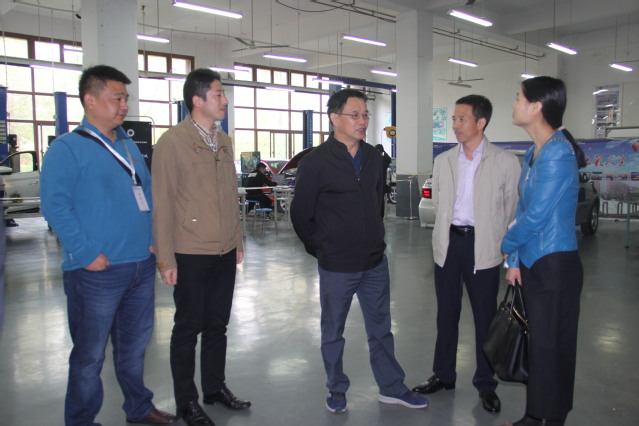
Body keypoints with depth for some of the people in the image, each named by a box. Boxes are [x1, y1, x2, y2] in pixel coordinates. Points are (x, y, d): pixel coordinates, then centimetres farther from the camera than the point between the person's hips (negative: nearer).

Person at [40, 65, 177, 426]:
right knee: (90, 355, 6)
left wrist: (153, 238, 9)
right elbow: (55, 205, -15)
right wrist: (87, 254, -19)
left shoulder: (130, 146, 13)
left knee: (135, 344, 20)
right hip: (97, 272, -6)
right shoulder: (66, 148, -8)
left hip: (142, 265, 7)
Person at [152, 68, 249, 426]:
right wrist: (166, 258, -13)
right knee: (188, 328, 7)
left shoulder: (224, 141, 10)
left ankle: (215, 387, 34)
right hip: (191, 255, -6)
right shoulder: (172, 142, -10)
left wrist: (238, 241, 15)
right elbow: (163, 204, -11)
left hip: (225, 252, 6)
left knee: (218, 324, 17)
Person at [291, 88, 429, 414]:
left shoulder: (373, 157, 5)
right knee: (333, 332, 12)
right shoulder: (315, 162, -12)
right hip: (337, 267, -5)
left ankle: (392, 388, 33)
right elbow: (300, 215, -6)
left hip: (375, 262, 5)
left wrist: (373, 238, 14)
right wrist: (321, 250, -2)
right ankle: (337, 390, 32)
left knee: (381, 329, 17)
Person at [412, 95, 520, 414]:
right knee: (446, 313, 14)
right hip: (448, 243, 4)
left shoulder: (505, 163, -4)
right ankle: (443, 375, 30)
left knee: (485, 316, 7)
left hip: (482, 246, -3)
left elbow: (512, 209, -1)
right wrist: (449, 234, 9)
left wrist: (500, 245, -1)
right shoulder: (443, 162, 7)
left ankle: (485, 383, 24)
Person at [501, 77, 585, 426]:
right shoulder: (534, 153, 11)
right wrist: (514, 260, 11)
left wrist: (507, 245, -4)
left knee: (552, 347, 3)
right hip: (531, 262, 9)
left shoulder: (558, 152, -17)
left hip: (555, 265, -9)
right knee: (536, 342, 16)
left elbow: (536, 215, -21)